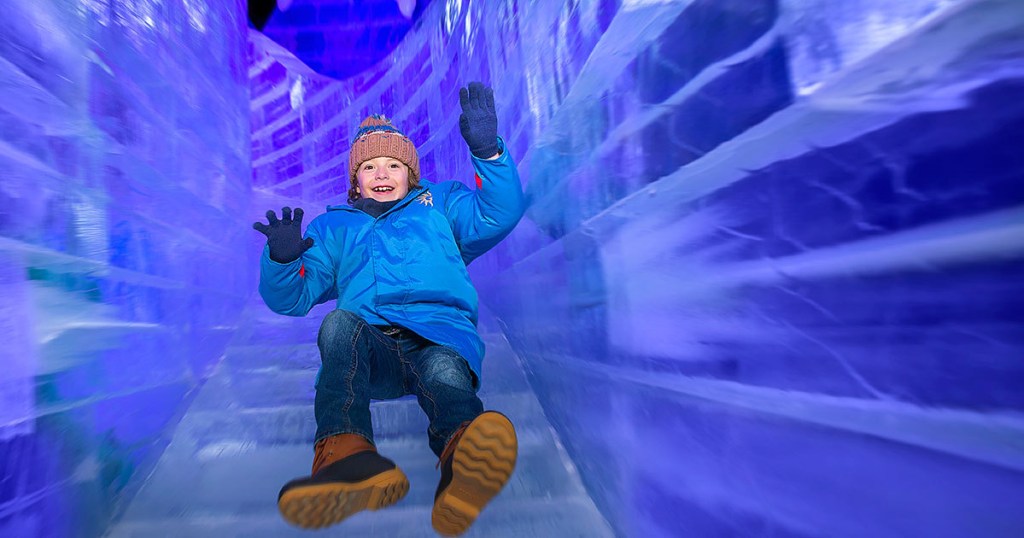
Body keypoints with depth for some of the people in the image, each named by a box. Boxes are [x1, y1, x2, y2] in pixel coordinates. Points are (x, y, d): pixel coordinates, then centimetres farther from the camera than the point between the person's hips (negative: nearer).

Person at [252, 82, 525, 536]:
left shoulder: (441, 204, 28)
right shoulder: (334, 226, 30)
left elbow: (500, 214, 9)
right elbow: (290, 298, 20)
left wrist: (487, 149, -6)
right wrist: (282, 259, -4)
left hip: (441, 335, -1)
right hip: (369, 351, 1)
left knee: (445, 372, -35)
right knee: (340, 323, -32)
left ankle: (465, 455, -65)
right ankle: (347, 452, -55)